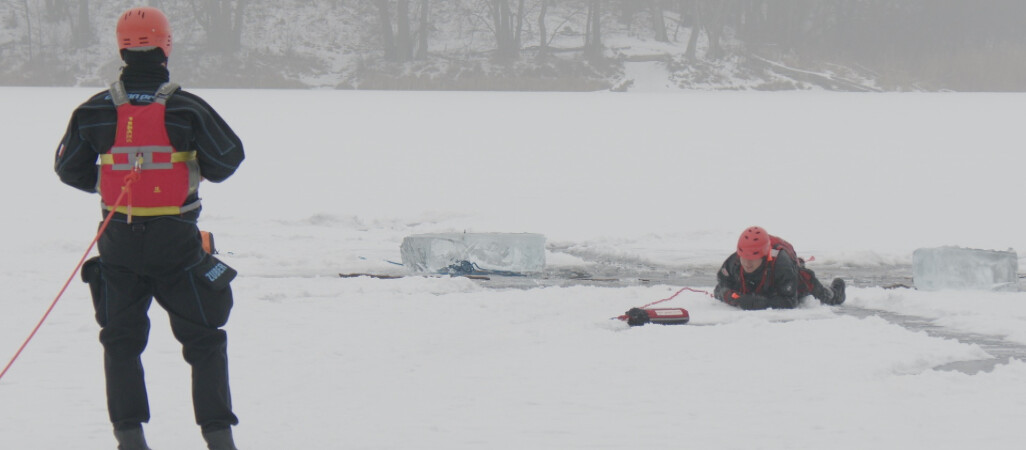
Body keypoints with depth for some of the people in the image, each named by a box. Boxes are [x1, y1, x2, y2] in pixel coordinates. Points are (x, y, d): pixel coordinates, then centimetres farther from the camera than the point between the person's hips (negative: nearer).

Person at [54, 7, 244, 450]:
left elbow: (69, 168, 6)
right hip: (176, 242, -2)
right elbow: (227, 159, -7)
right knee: (204, 339, 8)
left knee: (121, 339, 14)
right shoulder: (187, 107, -10)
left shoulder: (94, 110, -2)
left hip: (119, 243, 2)